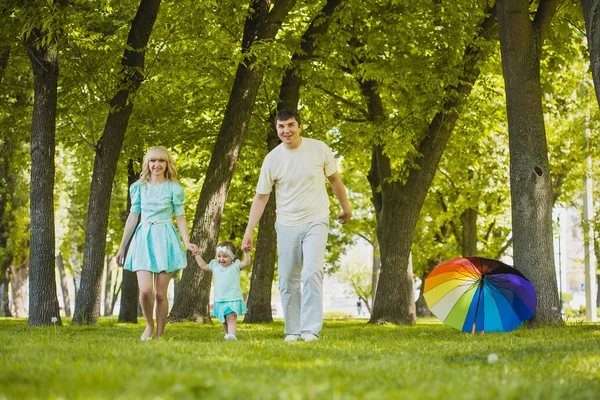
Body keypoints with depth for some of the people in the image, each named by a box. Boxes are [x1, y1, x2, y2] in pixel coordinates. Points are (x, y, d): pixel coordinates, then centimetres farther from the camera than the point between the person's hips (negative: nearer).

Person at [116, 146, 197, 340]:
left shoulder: (174, 188, 4)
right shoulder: (139, 187, 9)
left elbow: (180, 217, 3)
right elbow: (133, 217, 14)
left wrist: (187, 242, -13)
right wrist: (122, 247, 15)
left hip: (165, 238, -1)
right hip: (144, 237, 1)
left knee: (161, 293, -1)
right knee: (145, 290, -14)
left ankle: (159, 335, 10)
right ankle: (149, 324, 11)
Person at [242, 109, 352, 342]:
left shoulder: (319, 149, -5)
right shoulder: (272, 159, -5)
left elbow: (334, 179, 10)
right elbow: (261, 197, 1)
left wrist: (346, 207, 19)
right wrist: (248, 232, -2)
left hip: (316, 221, -2)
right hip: (287, 225, 2)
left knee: (312, 273, -17)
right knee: (288, 281, 3)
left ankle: (311, 330, -17)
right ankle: (292, 331, 13)